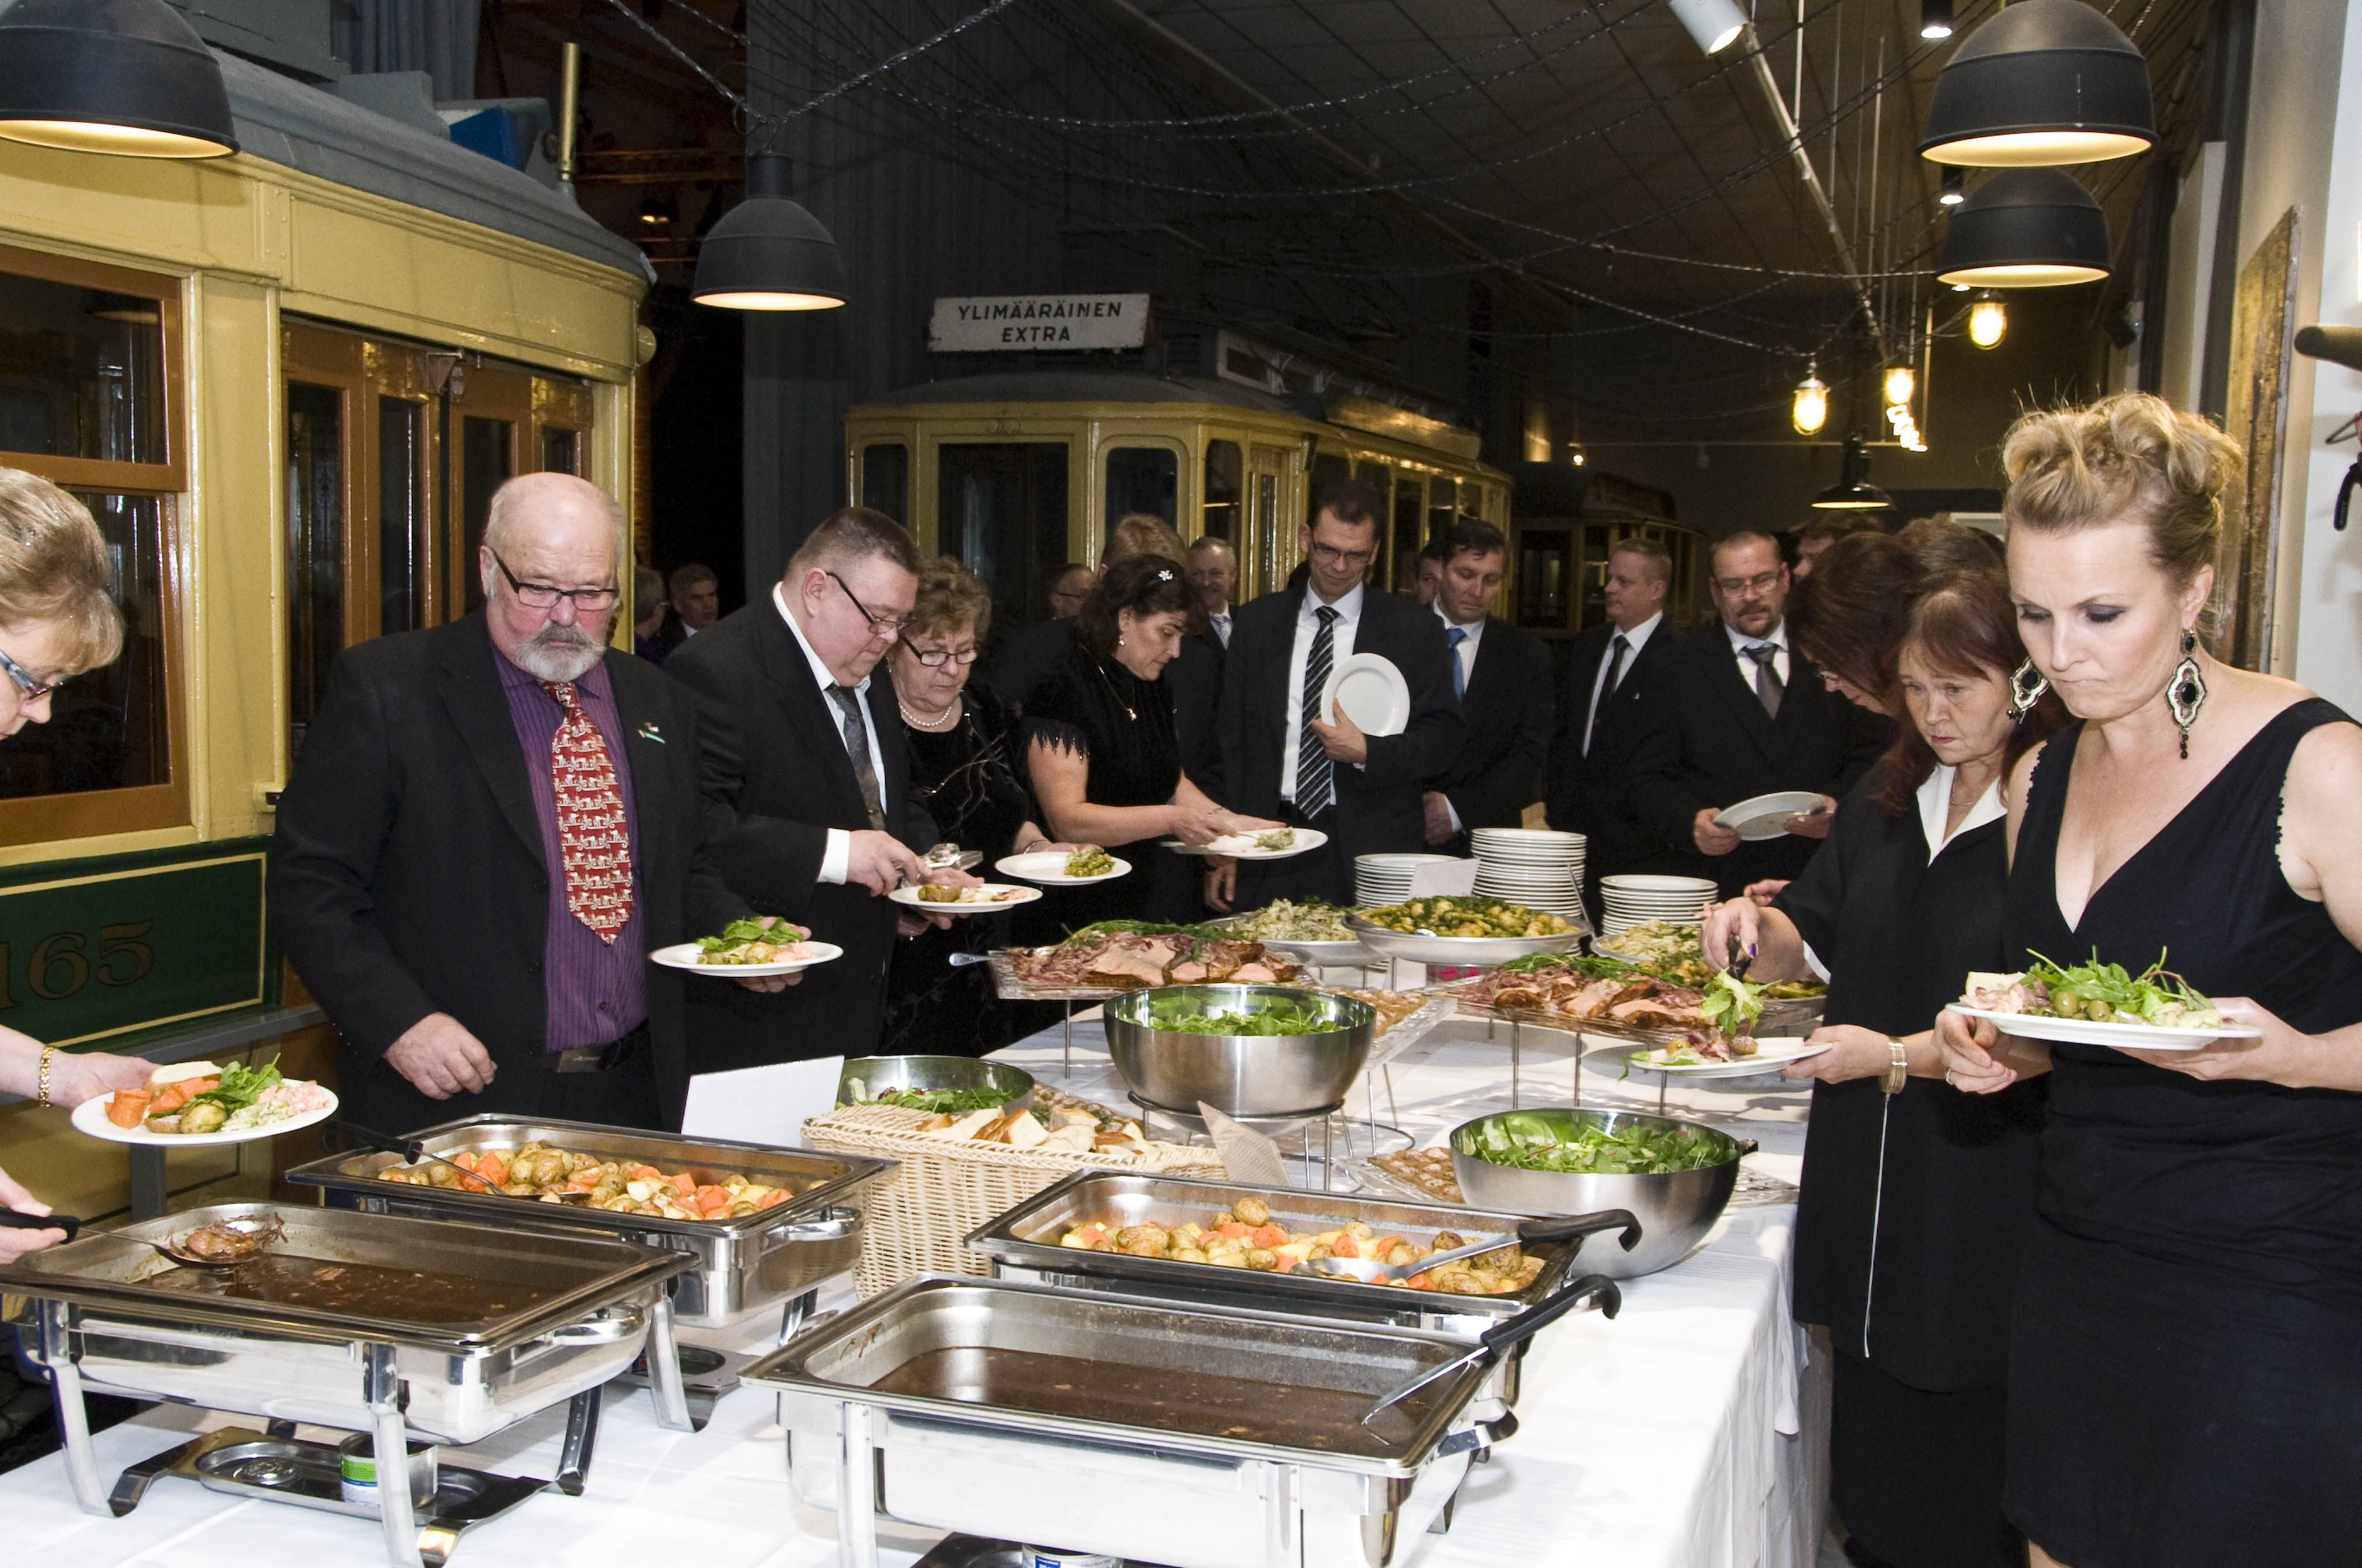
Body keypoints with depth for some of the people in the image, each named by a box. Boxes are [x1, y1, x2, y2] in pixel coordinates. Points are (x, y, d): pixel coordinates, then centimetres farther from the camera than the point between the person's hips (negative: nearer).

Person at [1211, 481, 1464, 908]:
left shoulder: (1414, 629, 4)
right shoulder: (1257, 623, 10)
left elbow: (1444, 737, 3)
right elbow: (1232, 741, 10)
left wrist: (1367, 753, -14)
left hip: (1372, 856, -1)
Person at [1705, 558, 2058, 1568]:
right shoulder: (1888, 794, 10)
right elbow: (1819, 939, 17)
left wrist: (1901, 1057, -21)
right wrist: (1762, 928, -4)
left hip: (1985, 1179, -6)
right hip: (1866, 1176, 6)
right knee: (1871, 1471, 17)